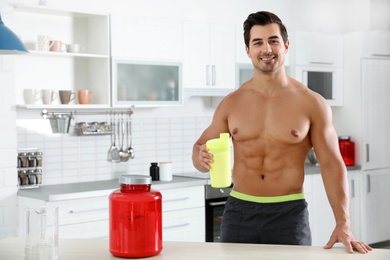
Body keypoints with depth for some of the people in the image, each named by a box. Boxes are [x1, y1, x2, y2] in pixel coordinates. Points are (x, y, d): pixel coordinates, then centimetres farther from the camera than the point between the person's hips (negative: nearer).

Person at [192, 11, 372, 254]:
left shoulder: (312, 104, -3)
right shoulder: (231, 103, 3)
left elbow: (332, 165, -4)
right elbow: (201, 148, 9)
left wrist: (343, 224, -14)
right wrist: (201, 156, -17)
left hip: (289, 213, -2)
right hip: (240, 211, 2)